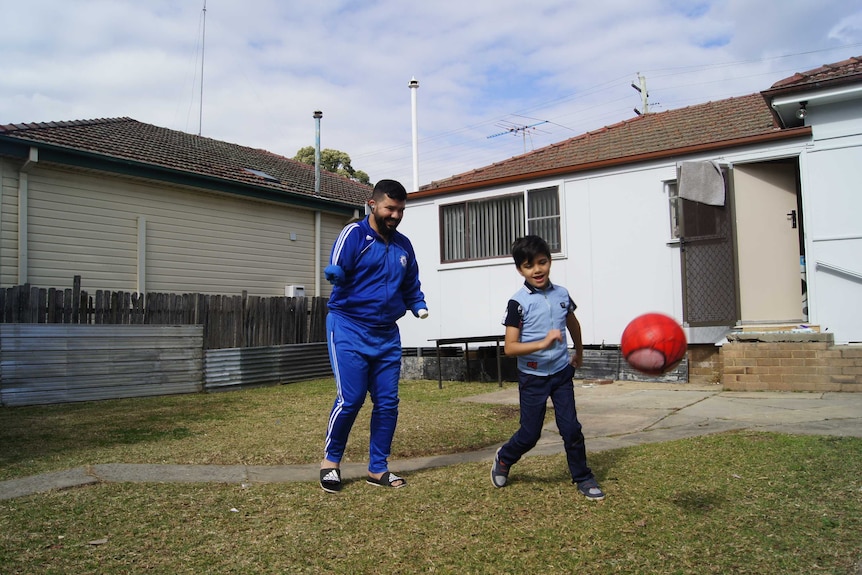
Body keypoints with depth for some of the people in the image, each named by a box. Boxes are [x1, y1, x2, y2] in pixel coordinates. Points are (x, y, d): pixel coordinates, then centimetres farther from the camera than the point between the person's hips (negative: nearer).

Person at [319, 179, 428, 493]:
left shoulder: (403, 245, 12)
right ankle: (330, 460, 15)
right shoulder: (354, 234, -6)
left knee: (387, 403, 6)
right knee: (350, 399, -9)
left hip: (386, 335, 6)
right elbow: (336, 271, -16)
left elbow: (411, 286, 21)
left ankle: (378, 469, 22)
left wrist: (419, 306, 1)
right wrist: (334, 275, -40)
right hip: (349, 329, -6)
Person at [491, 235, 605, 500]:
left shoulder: (561, 294, -1)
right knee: (530, 434, 6)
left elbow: (573, 324, 20)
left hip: (561, 373, 3)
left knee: (571, 428, 2)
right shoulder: (518, 302, -15)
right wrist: (543, 343, -32)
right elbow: (510, 347, -19)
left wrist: (579, 353, 31)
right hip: (533, 378, -3)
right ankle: (503, 459, 34)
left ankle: (583, 477, 21)